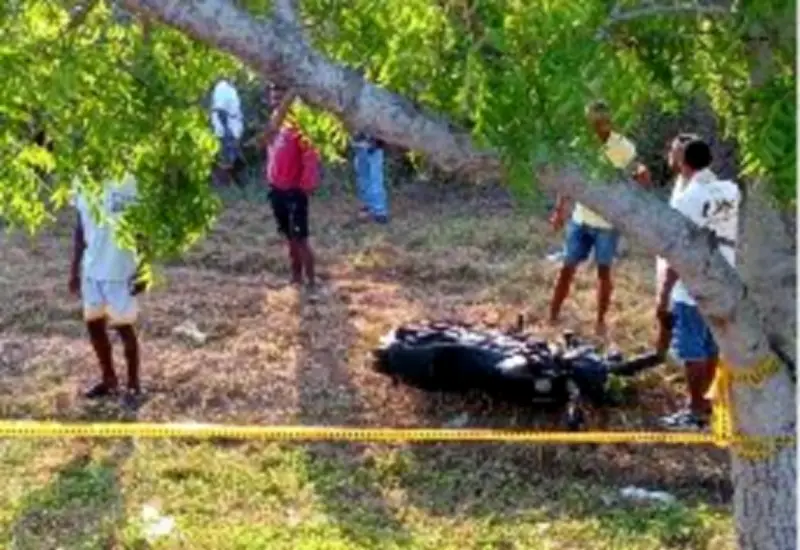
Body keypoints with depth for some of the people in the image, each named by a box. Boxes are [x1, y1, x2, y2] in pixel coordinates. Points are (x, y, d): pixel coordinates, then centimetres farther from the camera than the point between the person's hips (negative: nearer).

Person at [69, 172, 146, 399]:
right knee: (94, 325, 13)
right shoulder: (81, 182, 1)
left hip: (120, 271, -6)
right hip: (91, 270, 6)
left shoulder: (126, 183, -16)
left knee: (123, 327, 4)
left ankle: (133, 383, 20)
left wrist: (142, 270, -14)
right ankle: (108, 379, 30)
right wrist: (74, 268, 11)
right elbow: (80, 228, 10)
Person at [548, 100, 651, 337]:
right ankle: (552, 316, 18)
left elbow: (643, 178, -8)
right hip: (580, 219, 3)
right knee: (567, 268, 7)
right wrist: (559, 209, 4)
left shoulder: (623, 147, -13)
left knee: (603, 271, 6)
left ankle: (600, 321, 20)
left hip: (608, 222, -3)